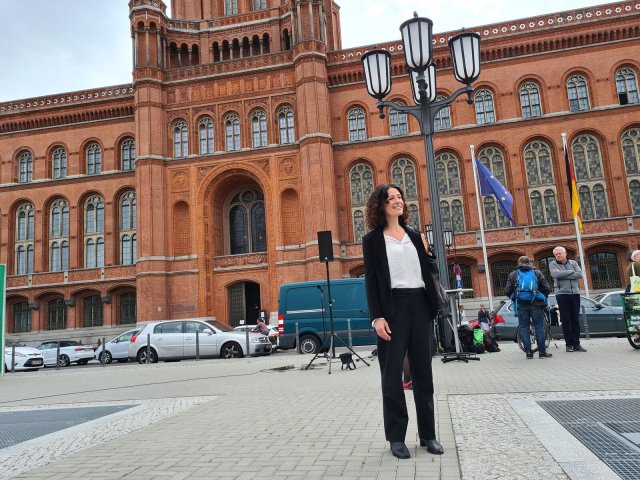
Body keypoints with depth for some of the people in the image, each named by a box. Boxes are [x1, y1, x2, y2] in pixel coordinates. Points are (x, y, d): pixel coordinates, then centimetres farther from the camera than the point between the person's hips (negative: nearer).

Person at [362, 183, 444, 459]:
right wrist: (377, 317, -13)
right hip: (393, 307, -4)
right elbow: (371, 281, -4)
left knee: (423, 371, 9)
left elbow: (431, 270, 17)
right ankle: (396, 437, 11)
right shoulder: (372, 240, 2)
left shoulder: (415, 236, 15)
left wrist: (426, 251, -2)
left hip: (420, 305, 5)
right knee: (392, 373, 0)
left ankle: (427, 434, 20)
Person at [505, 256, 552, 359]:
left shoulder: (513, 275, 7)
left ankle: (528, 351, 4)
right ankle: (542, 351, 5)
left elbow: (507, 291, 1)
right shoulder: (537, 273, 7)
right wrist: (542, 298, 19)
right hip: (536, 304, 0)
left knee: (524, 328, 6)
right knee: (539, 327, 5)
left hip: (521, 305, 0)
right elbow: (547, 289, 3)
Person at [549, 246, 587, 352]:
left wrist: (564, 276, -10)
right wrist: (571, 272, -5)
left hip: (575, 293, 2)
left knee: (576, 320, 4)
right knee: (565, 320, -1)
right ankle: (568, 344, 6)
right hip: (562, 293, -2)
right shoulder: (553, 264, 5)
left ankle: (576, 344, 9)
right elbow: (556, 274, -15)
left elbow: (580, 274, -4)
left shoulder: (573, 263, 12)